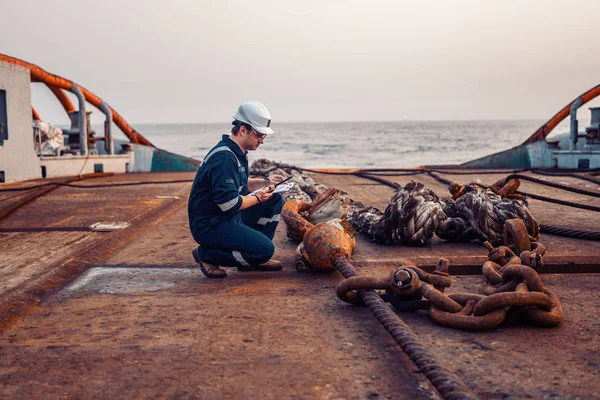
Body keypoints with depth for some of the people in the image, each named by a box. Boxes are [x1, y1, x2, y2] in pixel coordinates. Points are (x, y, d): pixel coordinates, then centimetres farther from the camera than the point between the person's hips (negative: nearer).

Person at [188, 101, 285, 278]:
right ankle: (206, 254, -4)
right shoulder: (224, 158, -24)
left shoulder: (237, 153, 10)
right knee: (265, 249, -21)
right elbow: (228, 202, -28)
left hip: (229, 217, 10)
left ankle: (254, 257, 13)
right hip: (209, 225, -10)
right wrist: (257, 198, -12)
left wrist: (265, 182, 7)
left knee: (275, 200, 9)